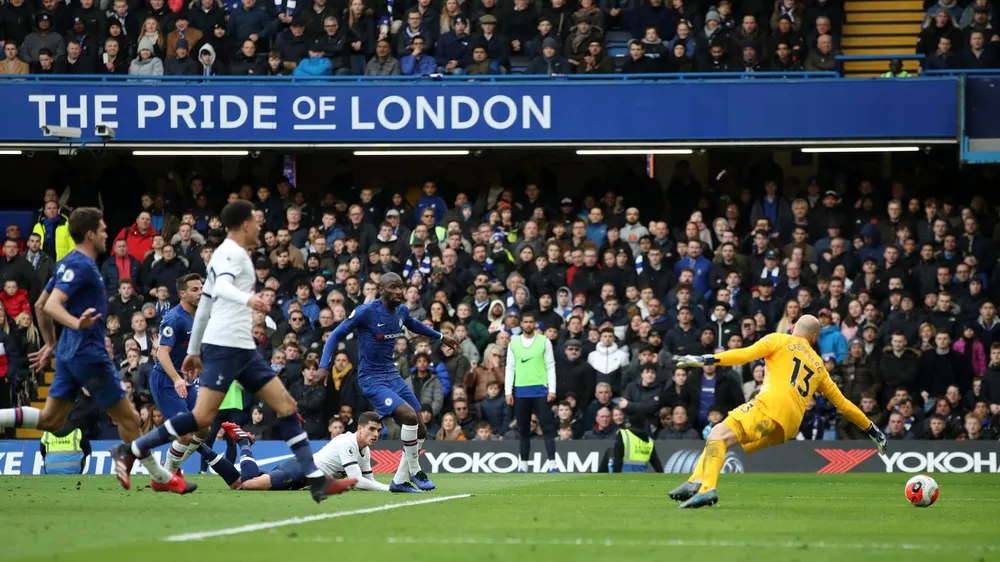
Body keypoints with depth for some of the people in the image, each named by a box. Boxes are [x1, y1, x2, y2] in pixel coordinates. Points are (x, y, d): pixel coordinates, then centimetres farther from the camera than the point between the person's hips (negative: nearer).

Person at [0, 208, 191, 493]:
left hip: (70, 352, 10)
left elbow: (40, 305, 21)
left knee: (50, 420, 8)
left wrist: (50, 344, 28)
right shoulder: (80, 265, -15)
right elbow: (51, 306, -25)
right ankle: (161, 477, 11)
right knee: (128, 418, 1)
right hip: (89, 352, -10)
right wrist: (77, 323, -43)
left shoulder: (69, 263, 14)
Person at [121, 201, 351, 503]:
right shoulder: (231, 252, -7)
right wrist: (248, 299, -47)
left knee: (286, 405, 4)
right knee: (203, 416, -16)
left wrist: (193, 350, 27)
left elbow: (204, 304, 25)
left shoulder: (228, 253, 22)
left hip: (243, 348, 10)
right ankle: (130, 451, -9)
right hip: (225, 344, -10)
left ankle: (316, 480, 1)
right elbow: (222, 286, -27)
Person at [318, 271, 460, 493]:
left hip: (393, 375, 8)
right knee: (409, 416, -25)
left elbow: (412, 324, 29)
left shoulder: (402, 311, 4)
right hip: (372, 379, -8)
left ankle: (400, 481, 17)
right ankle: (414, 470, -8)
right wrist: (324, 366, -20)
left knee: (420, 430, 4)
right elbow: (336, 335, -10)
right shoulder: (366, 312, -17)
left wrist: (440, 337, 37)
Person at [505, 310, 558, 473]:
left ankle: (552, 464, -7)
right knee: (523, 429, 7)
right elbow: (510, 367, 9)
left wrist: (552, 389, -6)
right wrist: (508, 391, 3)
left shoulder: (544, 341, 3)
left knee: (547, 427, -6)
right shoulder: (513, 342, 8)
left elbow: (550, 366, 2)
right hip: (520, 391, 2)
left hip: (540, 390, -2)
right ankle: (523, 465, 13)